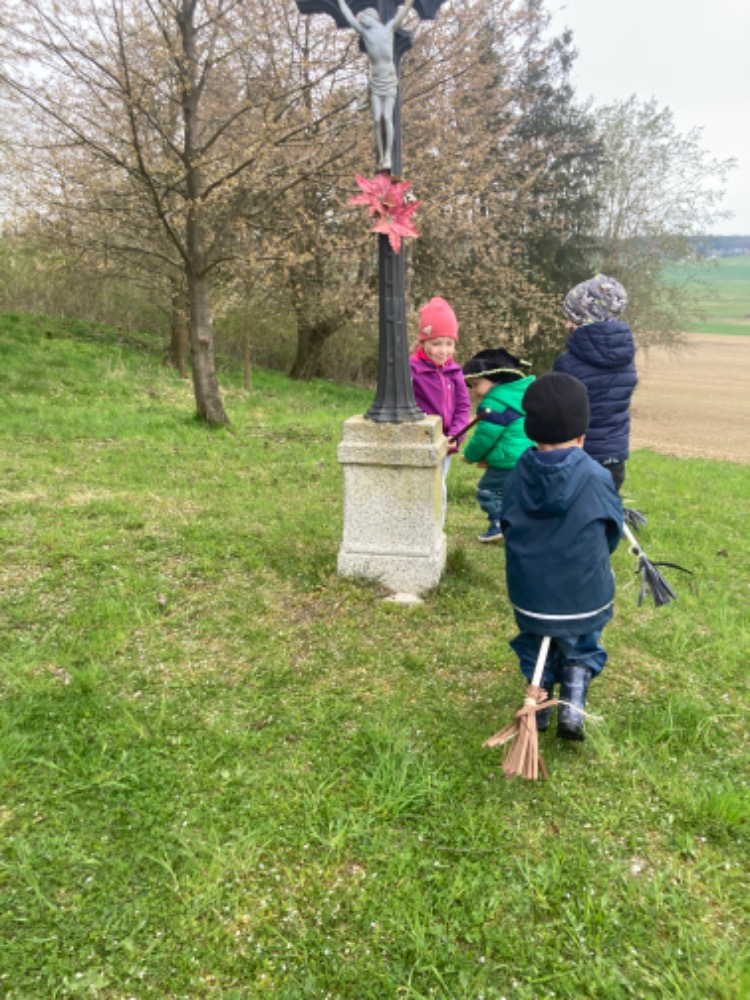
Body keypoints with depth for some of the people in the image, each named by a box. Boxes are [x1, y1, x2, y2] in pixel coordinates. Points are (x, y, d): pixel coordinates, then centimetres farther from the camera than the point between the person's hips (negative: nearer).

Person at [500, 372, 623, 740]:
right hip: (584, 593, -1)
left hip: (529, 593, 2)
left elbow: (508, 525, 1)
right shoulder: (595, 477, -16)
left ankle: (538, 706, 27)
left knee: (535, 645, 24)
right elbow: (613, 529, -1)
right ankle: (572, 706, 8)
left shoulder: (519, 474, -11)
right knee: (582, 649, 22)